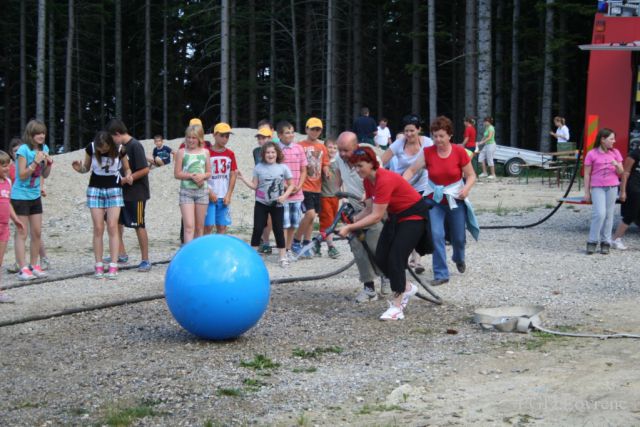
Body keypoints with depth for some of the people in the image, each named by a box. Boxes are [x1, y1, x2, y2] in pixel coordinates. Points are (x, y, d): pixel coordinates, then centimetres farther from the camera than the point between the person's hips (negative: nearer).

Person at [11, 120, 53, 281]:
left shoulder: (44, 148, 4)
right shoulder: (23, 150, -15)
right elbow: (22, 175, -17)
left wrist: (49, 163, -8)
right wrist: (35, 162, -25)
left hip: (35, 196, 7)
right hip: (20, 196, -7)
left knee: (37, 232, 8)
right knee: (22, 233, -5)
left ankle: (34, 266, 17)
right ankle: (23, 269, -6)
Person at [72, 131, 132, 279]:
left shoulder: (119, 150, -13)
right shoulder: (91, 148, -11)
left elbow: (127, 168, 2)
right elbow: (86, 168, 3)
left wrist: (127, 177, -20)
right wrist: (79, 168, -19)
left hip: (114, 189, -1)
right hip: (95, 189, 1)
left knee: (112, 227, -8)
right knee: (98, 228, -2)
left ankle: (113, 267, -8)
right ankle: (99, 266, 3)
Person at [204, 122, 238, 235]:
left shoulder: (230, 154, 8)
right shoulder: (207, 153, -4)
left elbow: (233, 175, 7)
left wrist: (228, 195, -1)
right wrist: (209, 192, -11)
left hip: (224, 197, 4)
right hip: (209, 196, -4)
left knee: (222, 226, 5)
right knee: (208, 226, -6)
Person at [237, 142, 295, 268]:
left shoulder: (283, 168, -2)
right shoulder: (259, 167, 0)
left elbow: (291, 185, 3)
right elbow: (254, 186, 1)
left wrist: (285, 196, -12)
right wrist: (243, 178, -11)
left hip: (277, 204, 0)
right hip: (261, 203, 0)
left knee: (278, 229, 3)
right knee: (257, 229, 0)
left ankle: (283, 256, 9)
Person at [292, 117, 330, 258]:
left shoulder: (322, 147, 11)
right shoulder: (300, 146, -4)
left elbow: (325, 165, 15)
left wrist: (326, 171, -8)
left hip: (316, 187, 5)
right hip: (304, 187, -5)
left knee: (312, 216, 8)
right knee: (310, 214, -17)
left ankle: (306, 245, 18)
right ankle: (296, 242, -1)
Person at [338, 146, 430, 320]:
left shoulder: (385, 180, -30)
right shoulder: (367, 180, -3)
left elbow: (376, 216, -31)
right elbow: (369, 210, 1)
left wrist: (350, 227, -29)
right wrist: (351, 221, -11)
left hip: (414, 216, -9)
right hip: (395, 216, 9)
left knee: (396, 258, -15)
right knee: (381, 258, 2)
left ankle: (397, 306, -7)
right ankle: (407, 287, 25)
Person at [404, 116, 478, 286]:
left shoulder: (459, 152, -12)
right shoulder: (428, 152, -10)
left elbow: (471, 175, -5)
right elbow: (411, 170, -10)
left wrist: (466, 188, -25)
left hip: (455, 200, 0)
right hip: (434, 200, 0)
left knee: (458, 237, 11)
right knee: (436, 235, -15)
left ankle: (459, 259, 46)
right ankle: (441, 274, -6)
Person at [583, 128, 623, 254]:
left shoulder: (615, 153, 7)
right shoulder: (592, 154, -4)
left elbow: (621, 172, 8)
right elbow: (587, 174, 0)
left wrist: (617, 165, -14)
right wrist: (586, 192, -1)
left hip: (612, 187, 4)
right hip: (597, 188, -4)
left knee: (609, 215, 4)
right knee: (599, 214, -15)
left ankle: (605, 242, 11)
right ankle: (592, 242, -2)